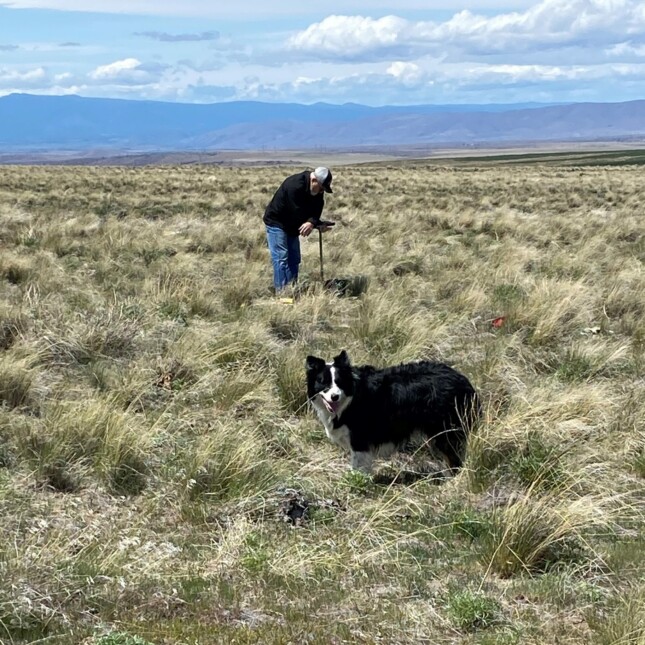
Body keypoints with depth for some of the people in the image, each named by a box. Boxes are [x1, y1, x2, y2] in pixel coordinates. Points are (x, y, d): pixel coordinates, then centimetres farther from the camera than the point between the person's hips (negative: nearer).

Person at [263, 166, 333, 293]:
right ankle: (282, 291, -16)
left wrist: (312, 222, -30)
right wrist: (316, 224, -23)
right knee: (281, 258, -14)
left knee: (294, 259, 9)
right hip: (276, 223, -9)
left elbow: (316, 210, -8)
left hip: (292, 225, 9)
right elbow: (298, 212, -30)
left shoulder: (318, 191, -7)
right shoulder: (295, 186, -33)